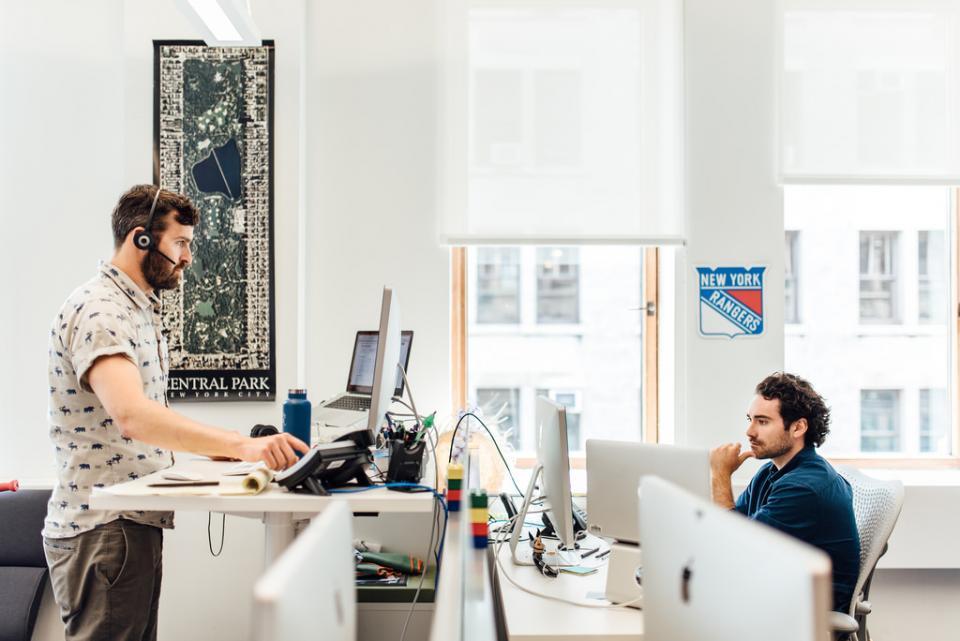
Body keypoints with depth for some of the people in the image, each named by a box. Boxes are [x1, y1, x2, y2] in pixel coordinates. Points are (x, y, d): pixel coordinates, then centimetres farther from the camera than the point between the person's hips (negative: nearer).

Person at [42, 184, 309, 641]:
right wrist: (242, 445, -41)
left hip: (135, 521, 10)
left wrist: (221, 448, 7)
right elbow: (130, 414, -33)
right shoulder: (98, 310, -17)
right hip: (102, 529, -10)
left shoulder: (140, 308, 17)